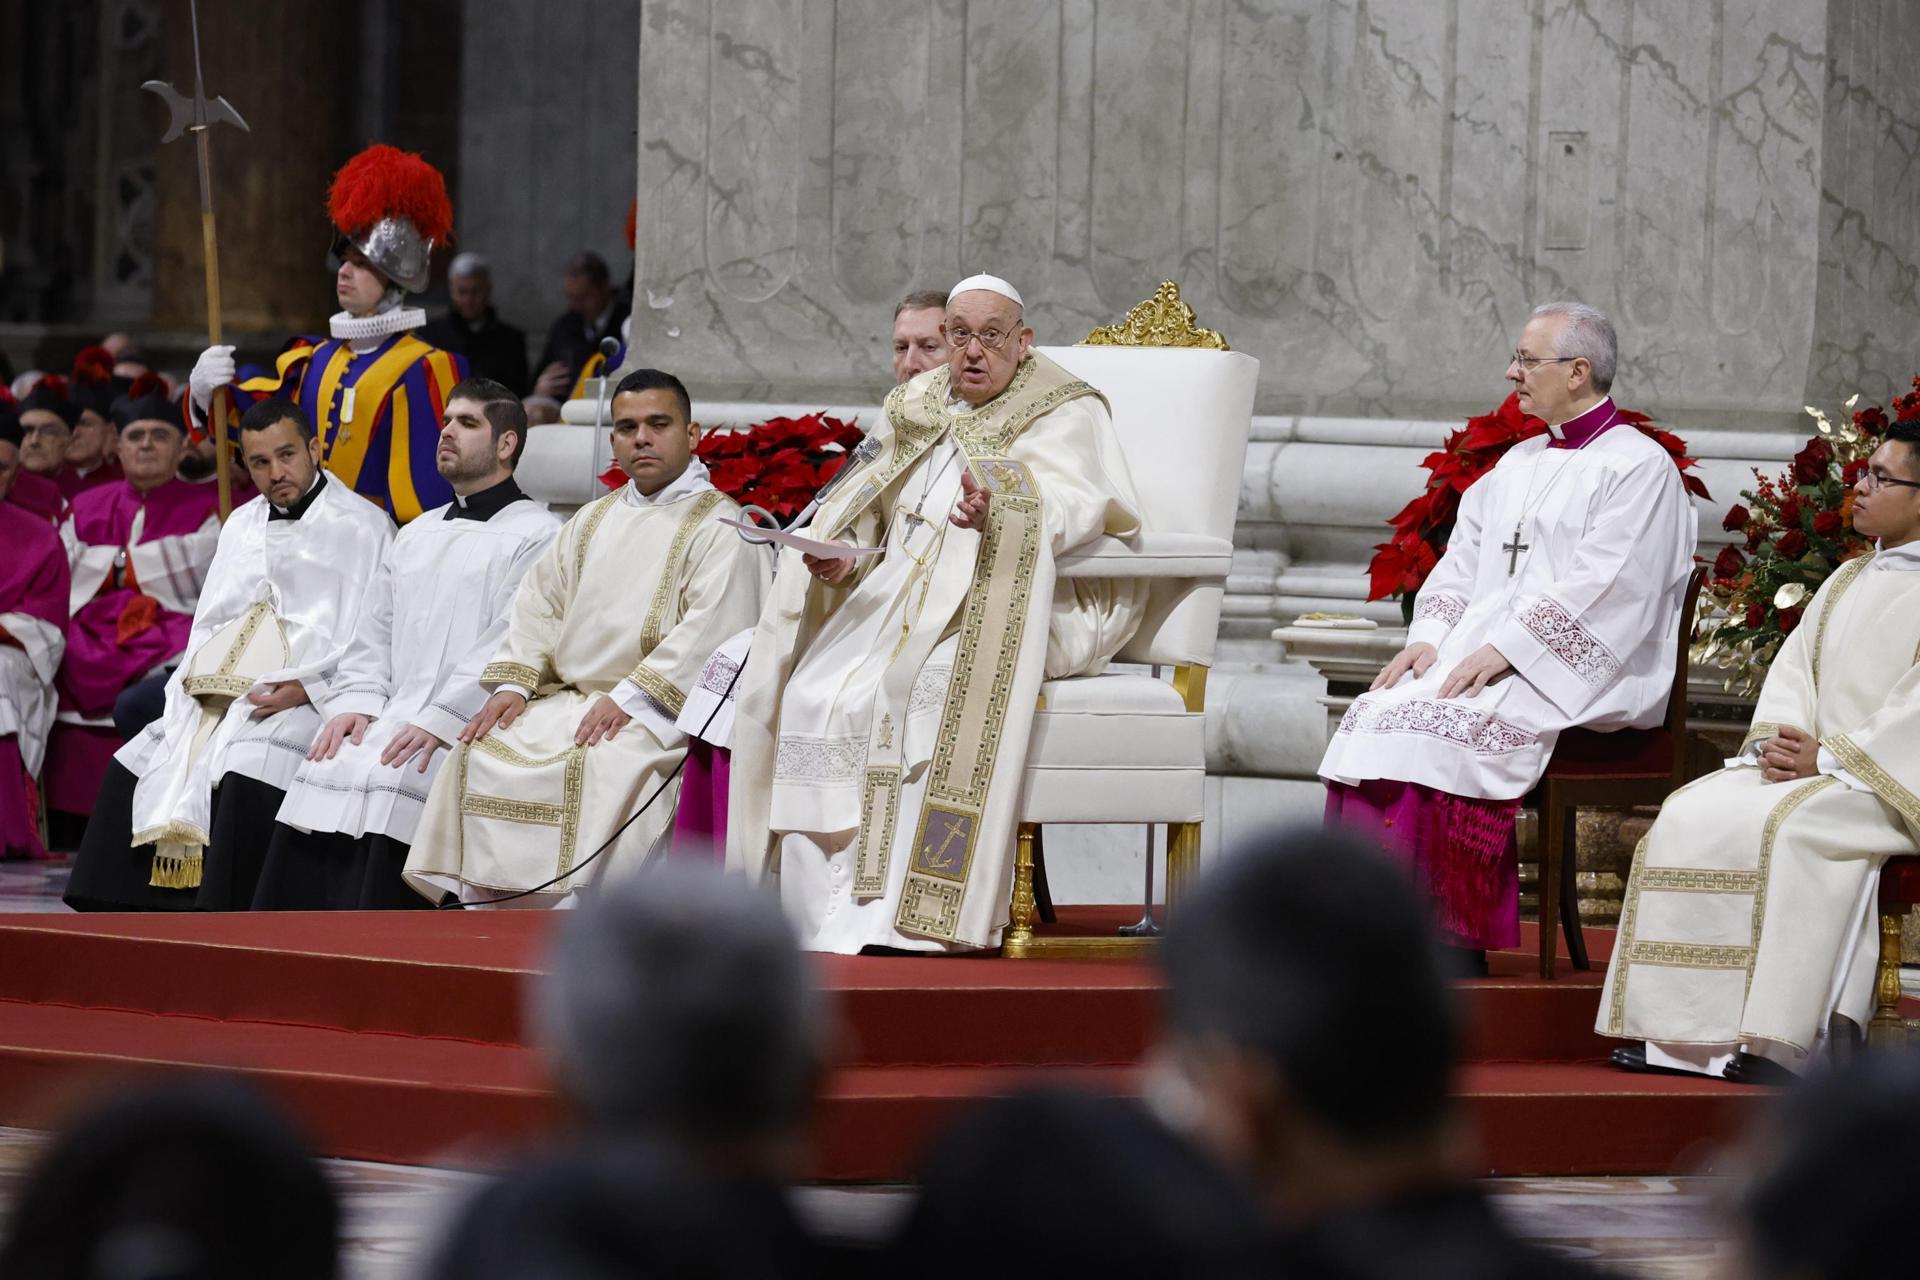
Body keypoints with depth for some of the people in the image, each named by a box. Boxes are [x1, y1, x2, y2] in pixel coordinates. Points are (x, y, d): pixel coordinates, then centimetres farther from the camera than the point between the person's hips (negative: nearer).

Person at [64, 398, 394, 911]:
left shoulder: (362, 524, 3)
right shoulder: (243, 524, 25)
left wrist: (305, 687, -17)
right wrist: (189, 686, 5)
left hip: (302, 703, -7)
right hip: (214, 698, 7)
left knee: (244, 776, -33)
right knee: (132, 767, -12)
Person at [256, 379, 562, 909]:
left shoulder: (538, 536, 2)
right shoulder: (417, 534, 27)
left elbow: (510, 647, -9)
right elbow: (375, 633, 23)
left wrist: (439, 724, -18)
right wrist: (355, 702, 3)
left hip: (468, 729, -6)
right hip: (392, 717, 6)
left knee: (386, 784, -28)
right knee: (326, 771, -16)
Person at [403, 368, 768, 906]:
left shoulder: (718, 525, -1)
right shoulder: (594, 520, 23)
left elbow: (713, 626, -14)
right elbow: (541, 603, 20)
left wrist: (630, 697, -21)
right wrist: (513, 683, 1)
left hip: (659, 714, -7)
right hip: (569, 698, 7)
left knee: (593, 762, -34)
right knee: (482, 752, -13)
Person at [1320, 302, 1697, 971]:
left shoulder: (1639, 469, -3)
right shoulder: (1518, 465, 23)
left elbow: (1600, 588, -14)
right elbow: (1462, 562, 18)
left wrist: (1503, 651, -21)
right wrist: (1430, 636, -2)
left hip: (1575, 677, -8)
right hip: (1484, 655, 8)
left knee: (1434, 730, -29)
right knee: (1377, 714, -18)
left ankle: (1452, 940, -26)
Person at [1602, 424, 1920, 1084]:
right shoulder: (1846, 582, 22)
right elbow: (1793, 667, 15)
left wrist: (1828, 758, -20)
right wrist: (1775, 742, -6)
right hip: (1805, 763, 8)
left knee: (1788, 825, -35)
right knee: (1691, 816, -14)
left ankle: (1782, 1041, -35)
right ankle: (1687, 1033, -20)